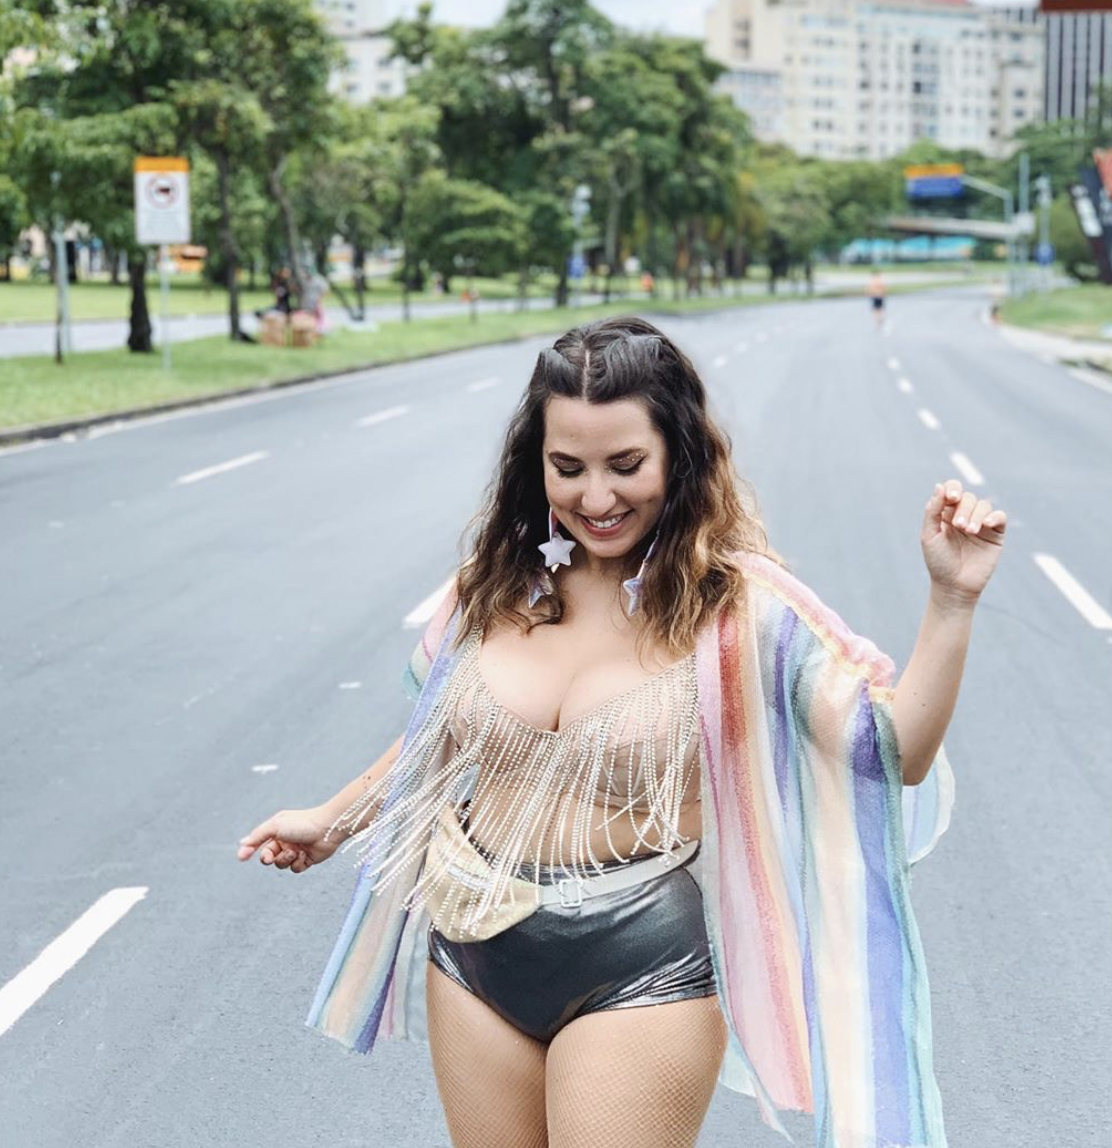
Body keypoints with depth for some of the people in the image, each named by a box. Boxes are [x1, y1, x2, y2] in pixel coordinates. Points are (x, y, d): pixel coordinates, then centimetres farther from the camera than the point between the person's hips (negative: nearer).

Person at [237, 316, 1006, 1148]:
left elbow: (892, 756, -17)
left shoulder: (735, 606, -12)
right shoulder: (499, 582, 0)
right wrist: (332, 822, 24)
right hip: (473, 954, 5)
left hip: (641, 975, -4)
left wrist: (952, 602, -28)